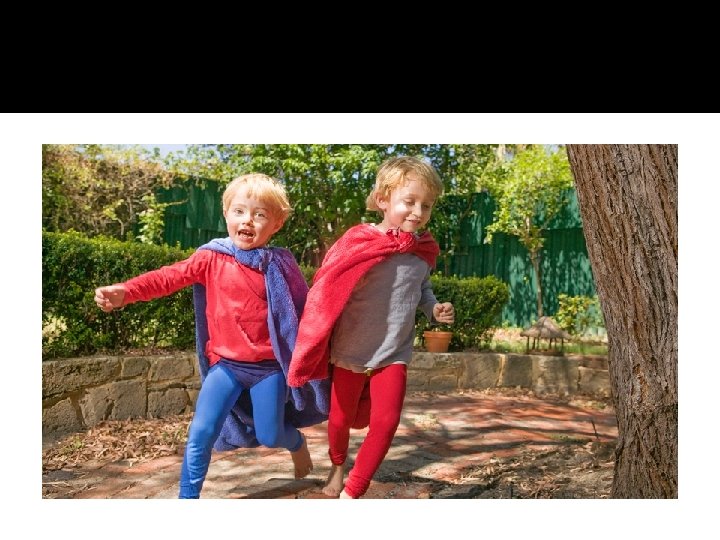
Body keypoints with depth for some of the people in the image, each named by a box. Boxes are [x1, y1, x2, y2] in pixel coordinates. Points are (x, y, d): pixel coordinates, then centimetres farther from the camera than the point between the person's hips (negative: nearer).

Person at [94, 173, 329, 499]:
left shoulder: (280, 265, -4)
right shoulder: (212, 258, -5)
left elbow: (301, 309, 2)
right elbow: (170, 277, -16)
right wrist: (125, 292, -32)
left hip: (269, 366, 0)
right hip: (226, 364, 1)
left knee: (270, 436, 8)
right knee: (201, 433, -9)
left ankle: (297, 443, 44)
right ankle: (188, 497, 10)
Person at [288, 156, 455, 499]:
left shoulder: (423, 251, -4)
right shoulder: (358, 242, -18)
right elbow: (328, 291, -15)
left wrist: (434, 309, -4)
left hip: (394, 354, 3)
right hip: (351, 352, -2)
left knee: (385, 422, -8)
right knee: (341, 419, 15)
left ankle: (351, 493, 12)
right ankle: (338, 467, 48)